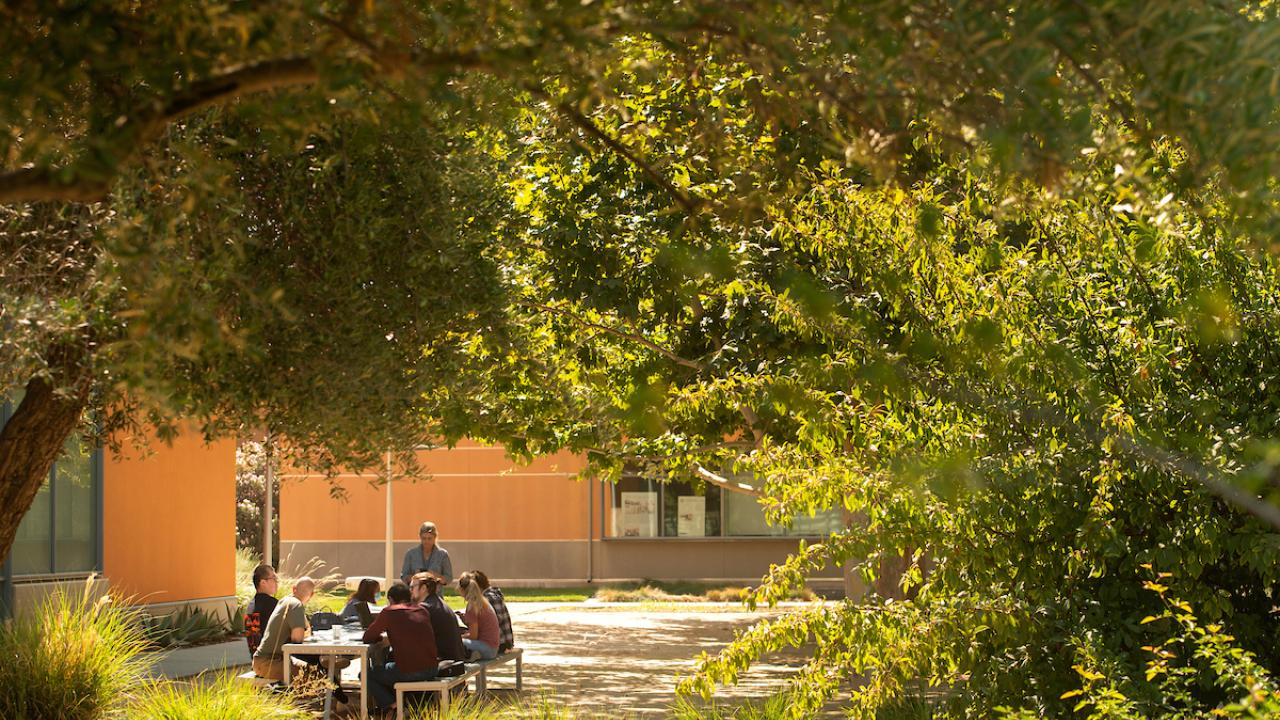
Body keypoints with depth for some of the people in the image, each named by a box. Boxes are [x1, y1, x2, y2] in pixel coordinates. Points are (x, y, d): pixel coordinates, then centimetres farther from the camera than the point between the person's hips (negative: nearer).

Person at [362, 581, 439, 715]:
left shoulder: (389, 612, -4)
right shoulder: (422, 610, 12)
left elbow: (367, 638, 3)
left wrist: (381, 637, 22)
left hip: (408, 672, -6)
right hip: (431, 669, 6)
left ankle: (392, 706, 3)